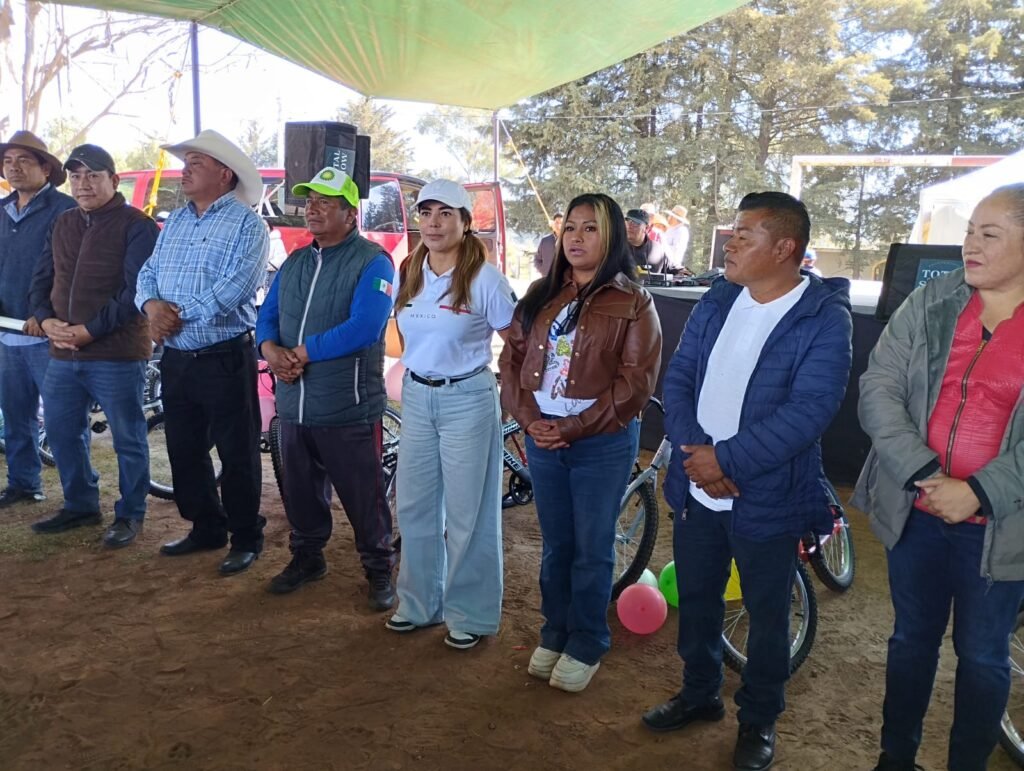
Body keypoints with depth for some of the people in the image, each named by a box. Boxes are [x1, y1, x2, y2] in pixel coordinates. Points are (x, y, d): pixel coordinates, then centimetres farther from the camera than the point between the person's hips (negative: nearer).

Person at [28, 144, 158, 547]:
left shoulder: (136, 226, -7)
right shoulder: (62, 224, 15)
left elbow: (137, 291, -15)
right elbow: (42, 280, 16)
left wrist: (89, 330, -18)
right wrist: (46, 320, -3)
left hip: (117, 355, -7)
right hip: (63, 354, 7)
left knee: (128, 439, 3)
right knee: (61, 433, 15)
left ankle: (129, 513, 18)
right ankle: (79, 505, 32)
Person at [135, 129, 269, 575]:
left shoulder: (246, 224, -9)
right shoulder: (174, 222, 15)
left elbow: (233, 288, -20)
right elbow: (148, 273, 11)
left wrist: (180, 315, -15)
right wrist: (152, 304, -11)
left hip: (225, 358, -8)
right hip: (176, 358, 8)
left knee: (236, 454, 1)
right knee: (184, 450, 15)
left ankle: (246, 539, 14)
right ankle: (206, 528, 30)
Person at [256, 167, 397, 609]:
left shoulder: (372, 262, -10)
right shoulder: (294, 263, 14)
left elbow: (363, 328, -23)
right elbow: (267, 316, 11)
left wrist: (301, 353, -17)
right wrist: (270, 349, -13)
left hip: (349, 409, -6)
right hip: (293, 406, 7)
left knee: (364, 497, 4)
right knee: (300, 492, 19)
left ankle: (379, 569, 22)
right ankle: (307, 557, 38)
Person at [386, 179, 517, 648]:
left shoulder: (484, 278, -12)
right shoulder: (409, 273, 5)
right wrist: (416, 374, 16)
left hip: (467, 400, -6)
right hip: (415, 397, 6)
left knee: (467, 512, 4)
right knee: (415, 506, 12)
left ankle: (469, 614, 19)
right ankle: (420, 602, 30)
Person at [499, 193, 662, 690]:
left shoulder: (632, 302, -6)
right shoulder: (541, 296, 9)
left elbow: (636, 380, -12)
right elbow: (512, 358, 7)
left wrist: (575, 427, -16)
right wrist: (530, 418, -9)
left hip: (603, 443, -4)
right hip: (542, 438, 4)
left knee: (592, 549, 7)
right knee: (556, 545, 16)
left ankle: (586, 646, 24)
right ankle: (554, 634, 32)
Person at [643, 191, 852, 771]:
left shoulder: (825, 318, -14)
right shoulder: (717, 301, 3)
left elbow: (810, 410, -22)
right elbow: (679, 378, 1)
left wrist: (728, 460, -24)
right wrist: (694, 451, -15)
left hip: (768, 499, -5)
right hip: (698, 488, 5)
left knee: (767, 615, 13)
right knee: (696, 598, 19)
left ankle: (760, 719, 35)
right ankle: (700, 694, 42)